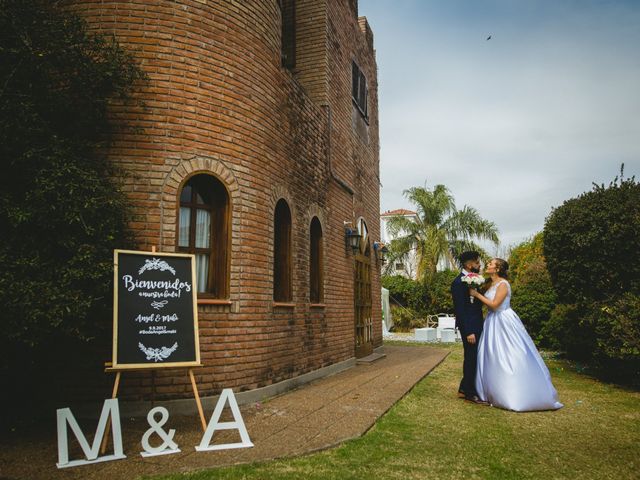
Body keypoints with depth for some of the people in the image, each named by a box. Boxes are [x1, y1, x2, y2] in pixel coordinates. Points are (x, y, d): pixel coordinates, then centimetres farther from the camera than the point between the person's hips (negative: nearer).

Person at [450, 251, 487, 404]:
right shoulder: (459, 282, -17)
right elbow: (460, 310, -20)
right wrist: (468, 332, -21)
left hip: (476, 325, 9)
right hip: (469, 327, -9)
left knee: (473, 358, 16)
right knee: (471, 358, 0)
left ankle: (464, 389, 28)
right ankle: (469, 393, 13)